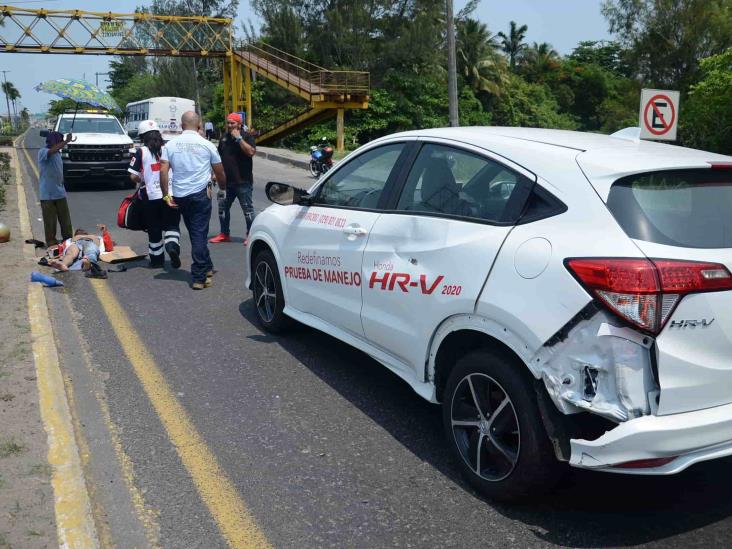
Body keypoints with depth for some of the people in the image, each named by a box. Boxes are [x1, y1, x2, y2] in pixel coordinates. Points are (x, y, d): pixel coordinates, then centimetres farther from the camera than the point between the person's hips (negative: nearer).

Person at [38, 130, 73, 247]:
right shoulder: (42, 152, -12)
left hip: (60, 192, 7)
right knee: (50, 220, 0)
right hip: (47, 194, -7)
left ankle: (68, 239, 20)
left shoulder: (58, 153, 12)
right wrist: (66, 141, -41)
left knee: (65, 218, 10)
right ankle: (51, 242, 9)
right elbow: (52, 151, -36)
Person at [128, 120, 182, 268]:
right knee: (172, 224, 11)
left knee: (154, 228, 12)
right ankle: (172, 245, -17)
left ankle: (157, 259, 21)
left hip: (151, 196, -1)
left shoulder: (141, 152, -6)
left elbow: (133, 176, -9)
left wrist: (143, 181, 10)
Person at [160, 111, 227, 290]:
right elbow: (219, 171, 7)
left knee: (195, 234, 17)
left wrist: (166, 195, 1)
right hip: (200, 194, -3)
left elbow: (163, 170, -5)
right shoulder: (207, 145, -1)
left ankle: (207, 269, 28)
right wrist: (223, 187, 26)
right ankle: (199, 277, -2)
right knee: (199, 234, -1)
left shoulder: (171, 144, 3)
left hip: (179, 196, 3)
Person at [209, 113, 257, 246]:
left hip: (243, 181, -6)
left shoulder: (247, 136, -5)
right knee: (223, 207, 11)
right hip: (226, 180, 6)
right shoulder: (224, 137, 12)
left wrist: (238, 138, -20)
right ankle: (224, 234, 22)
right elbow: (219, 157, 19)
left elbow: (251, 152, -23)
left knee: (247, 209, 0)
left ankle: (250, 235, 8)